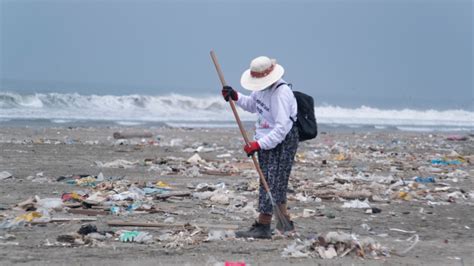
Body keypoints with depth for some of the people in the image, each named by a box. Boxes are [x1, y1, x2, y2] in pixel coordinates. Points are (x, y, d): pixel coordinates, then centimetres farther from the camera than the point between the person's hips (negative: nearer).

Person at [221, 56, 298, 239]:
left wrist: (258, 144, -31)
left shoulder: (281, 93, -25)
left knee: (271, 182, -10)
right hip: (267, 140, 10)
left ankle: (263, 226, -10)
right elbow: (252, 105, 26)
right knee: (277, 184, 16)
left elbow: (282, 128, -29)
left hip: (282, 142, -10)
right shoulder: (263, 88, 5)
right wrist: (235, 97, 8)